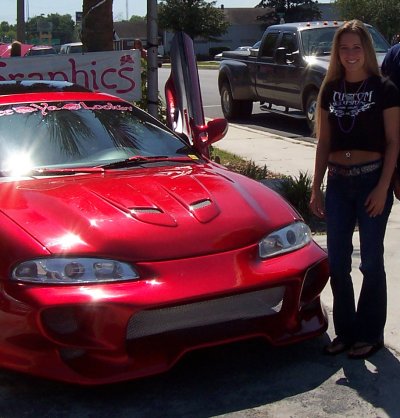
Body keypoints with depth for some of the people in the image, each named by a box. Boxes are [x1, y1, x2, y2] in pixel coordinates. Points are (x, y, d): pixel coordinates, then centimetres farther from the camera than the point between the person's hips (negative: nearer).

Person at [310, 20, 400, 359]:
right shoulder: (330, 90, 9)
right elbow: (323, 143, 12)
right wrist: (316, 188, 9)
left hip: (372, 179, -4)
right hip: (338, 181, 5)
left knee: (370, 261, 4)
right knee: (337, 262, 7)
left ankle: (370, 334, 17)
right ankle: (345, 331, 22)